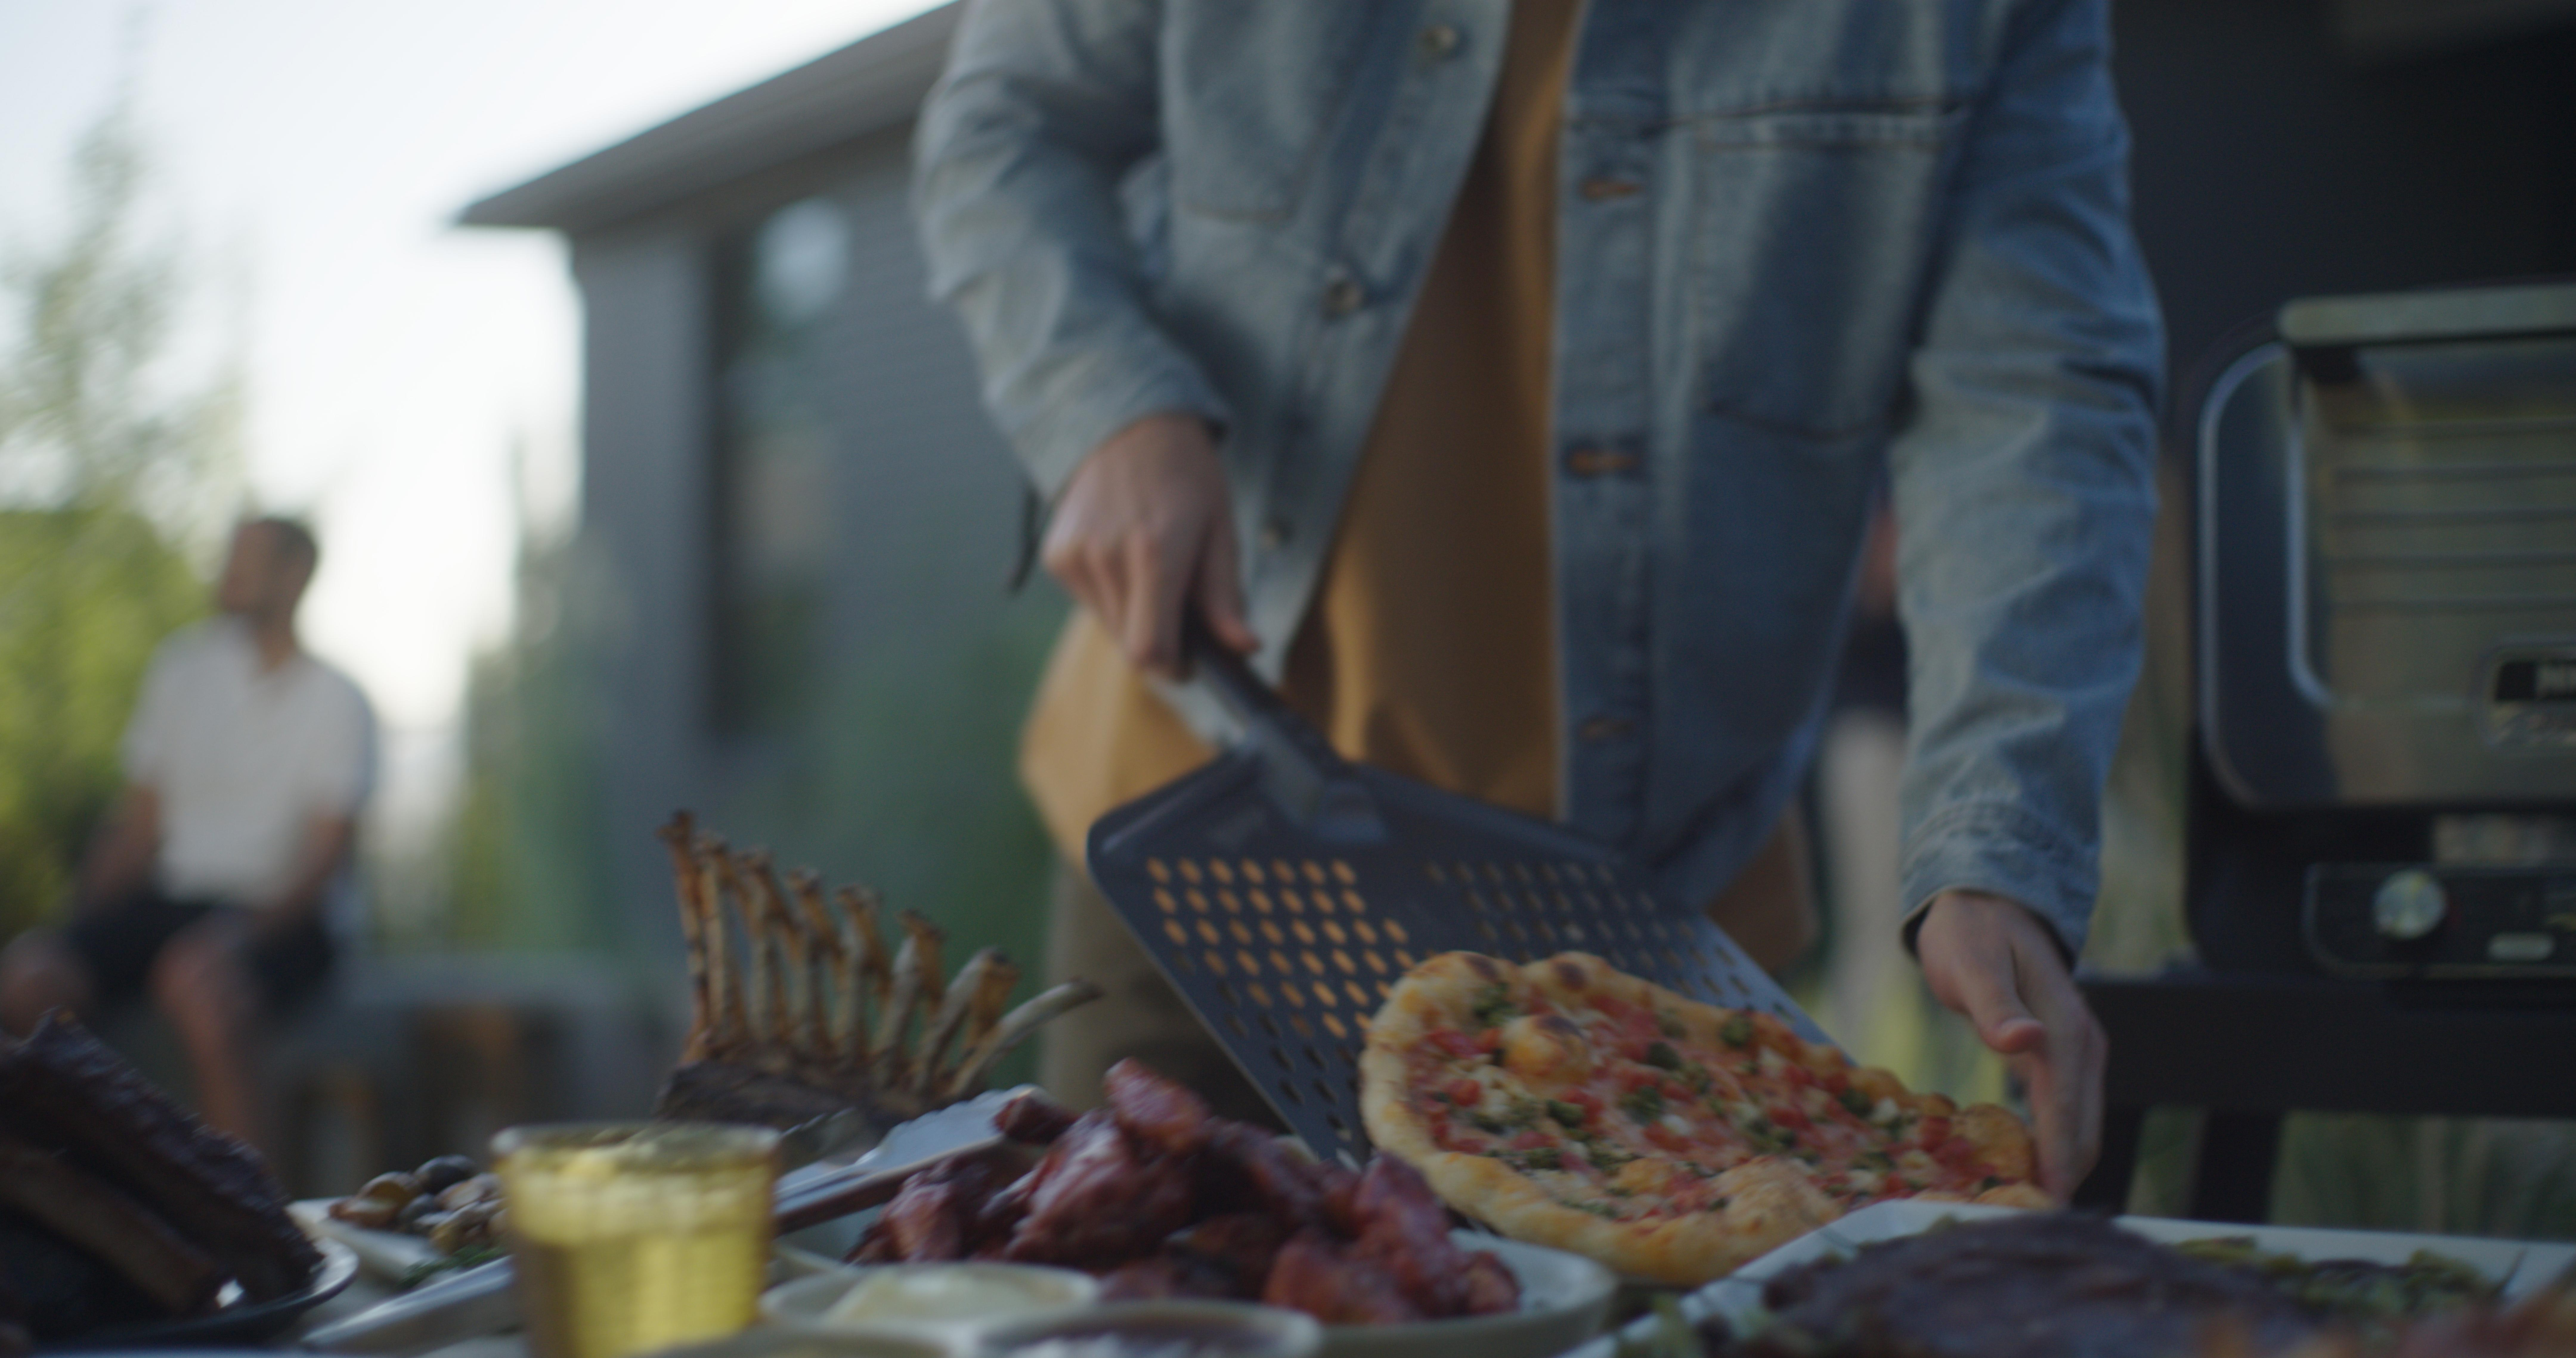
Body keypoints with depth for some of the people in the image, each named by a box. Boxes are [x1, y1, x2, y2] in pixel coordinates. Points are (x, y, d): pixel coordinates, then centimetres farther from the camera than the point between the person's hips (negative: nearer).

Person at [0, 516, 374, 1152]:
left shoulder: (336, 700, 2)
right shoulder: (184, 664, 16)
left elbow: (325, 849, -6)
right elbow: (141, 819, 16)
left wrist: (257, 926, -23)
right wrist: (91, 915, 0)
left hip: (274, 915, -4)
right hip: (167, 900, 5)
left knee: (194, 974, -39)